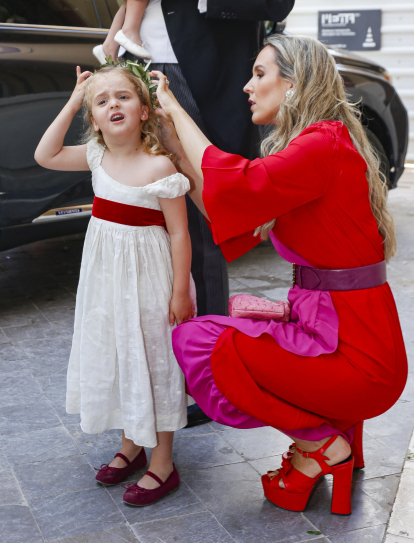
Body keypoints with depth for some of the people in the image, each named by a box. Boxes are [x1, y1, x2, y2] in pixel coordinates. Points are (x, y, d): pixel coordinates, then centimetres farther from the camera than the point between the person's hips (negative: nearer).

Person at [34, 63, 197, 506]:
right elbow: (45, 155, 8)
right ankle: (130, 445, 35)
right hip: (105, 274, 7)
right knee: (113, 356, 16)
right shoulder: (97, 156, 1)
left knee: (152, 361, 4)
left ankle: (162, 464, 18)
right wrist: (72, 103, 2)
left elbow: (179, 232, -17)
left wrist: (180, 292, -18)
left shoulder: (159, 166, -19)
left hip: (147, 278, -7)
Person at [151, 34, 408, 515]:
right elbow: (223, 216, 10)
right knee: (193, 334, 17)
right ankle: (332, 428, 15)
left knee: (196, 342, -6)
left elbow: (235, 186, -27)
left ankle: (321, 443, 3)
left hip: (356, 354, -9)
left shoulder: (326, 145, -16)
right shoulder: (303, 147, 14)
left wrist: (175, 109, -12)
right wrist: (171, 133, 10)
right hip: (324, 326, 10)